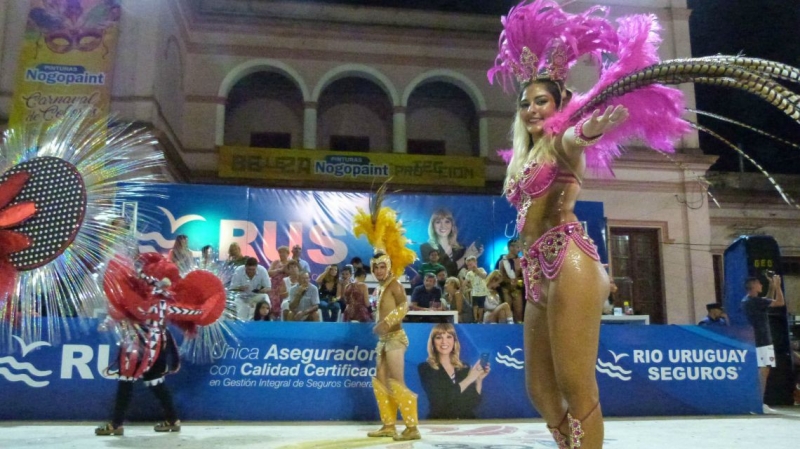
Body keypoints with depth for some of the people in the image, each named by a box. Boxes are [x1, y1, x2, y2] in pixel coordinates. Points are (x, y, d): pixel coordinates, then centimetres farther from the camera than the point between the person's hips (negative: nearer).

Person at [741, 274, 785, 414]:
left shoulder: (746, 300, 14)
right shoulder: (755, 300, -16)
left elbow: (768, 301, 29)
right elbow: (780, 302, -15)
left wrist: (772, 286, 23)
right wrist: (777, 285, -4)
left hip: (754, 341, 10)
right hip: (762, 341, -10)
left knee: (759, 372, 12)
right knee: (763, 371, -11)